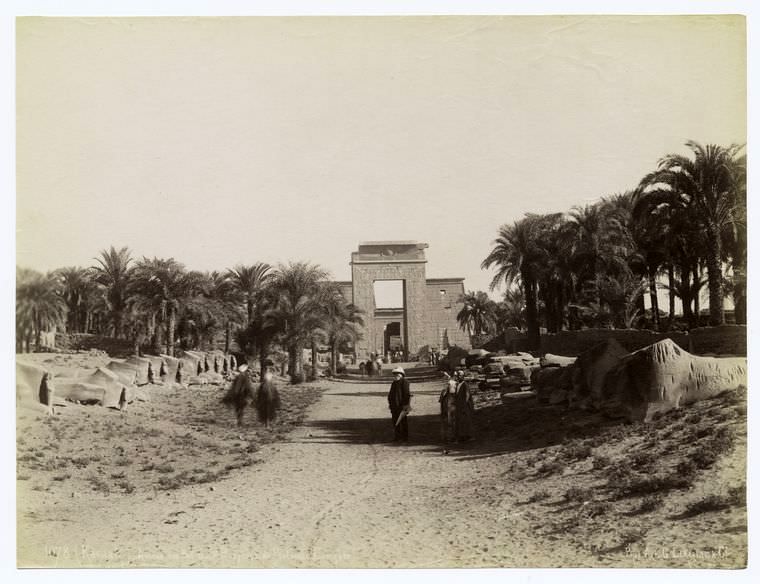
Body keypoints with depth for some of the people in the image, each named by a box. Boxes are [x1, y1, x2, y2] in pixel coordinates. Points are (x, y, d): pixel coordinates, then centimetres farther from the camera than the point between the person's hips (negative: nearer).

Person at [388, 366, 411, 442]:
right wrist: (390, 403, 17)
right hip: (394, 406, 8)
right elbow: (391, 394, 22)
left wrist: (406, 405, -18)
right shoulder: (394, 383, 16)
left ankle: (405, 437, 6)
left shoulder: (404, 382, -9)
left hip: (401, 405, -8)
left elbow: (407, 394, -14)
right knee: (395, 422, 12)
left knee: (403, 421, -1)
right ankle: (397, 437, 21)